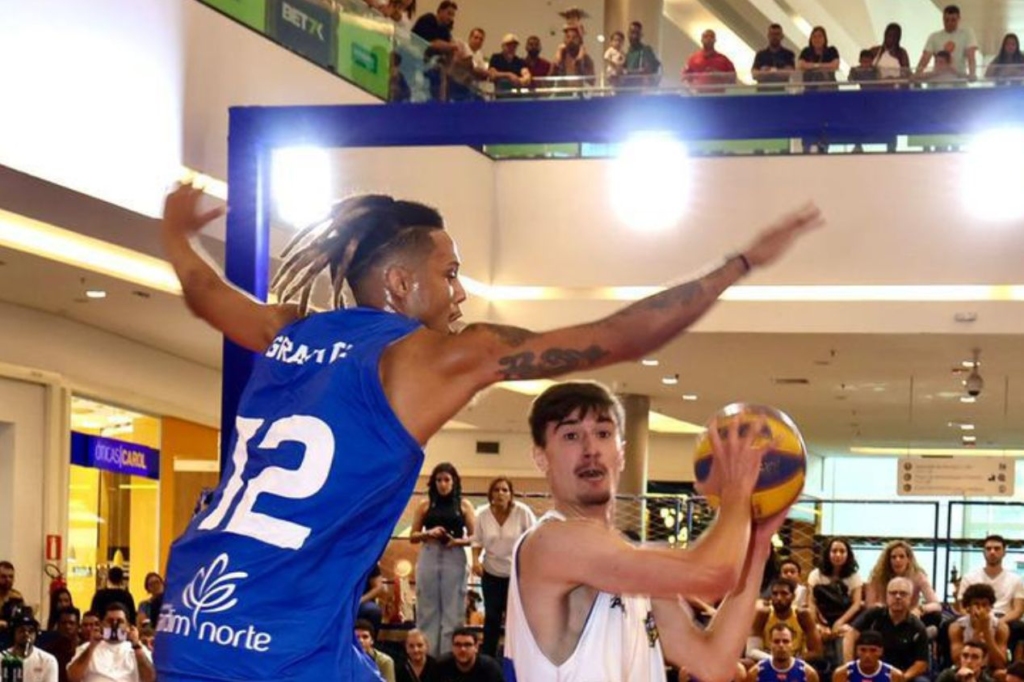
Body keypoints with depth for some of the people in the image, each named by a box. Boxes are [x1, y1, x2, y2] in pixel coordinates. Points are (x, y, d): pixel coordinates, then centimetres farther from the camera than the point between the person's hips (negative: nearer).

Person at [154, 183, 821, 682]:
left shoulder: (289, 335, 15)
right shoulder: (427, 357, -3)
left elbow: (205, 292, 38)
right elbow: (614, 339, -5)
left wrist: (177, 232, 60)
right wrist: (743, 263, 0)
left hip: (188, 626, 7)